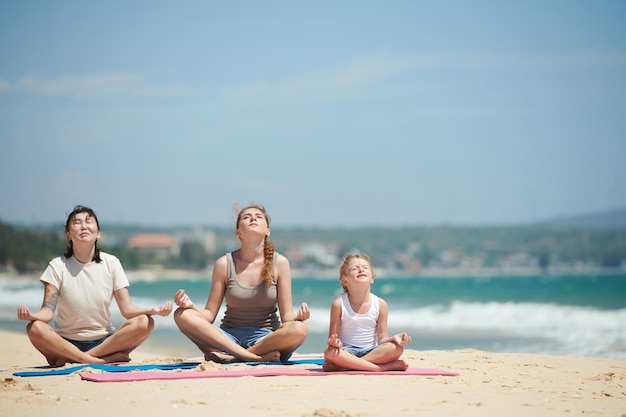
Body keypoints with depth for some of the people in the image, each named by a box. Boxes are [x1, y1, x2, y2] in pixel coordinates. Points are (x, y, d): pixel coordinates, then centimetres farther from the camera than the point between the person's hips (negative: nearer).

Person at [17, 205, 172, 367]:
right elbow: (47, 311, -12)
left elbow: (127, 309, -5)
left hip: (104, 341, 2)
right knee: (34, 328, -32)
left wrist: (153, 310, -27)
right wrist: (31, 315, -36)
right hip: (66, 342, -2)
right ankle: (107, 359, -28)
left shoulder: (111, 263, 2)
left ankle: (71, 359, -23)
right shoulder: (58, 266, -2)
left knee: (144, 322, -24)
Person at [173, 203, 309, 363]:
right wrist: (191, 305, -19)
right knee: (183, 315, -24)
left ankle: (230, 357, -25)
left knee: (299, 329, -33)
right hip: (229, 337, 1)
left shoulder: (279, 263, 0)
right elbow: (209, 315, 2)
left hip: (266, 338, -1)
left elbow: (286, 316, 1)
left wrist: (297, 317, -23)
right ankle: (256, 357, -29)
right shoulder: (224, 264, 1)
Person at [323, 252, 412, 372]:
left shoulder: (380, 304, -2)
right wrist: (334, 341, -29)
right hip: (347, 351, -2)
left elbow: (382, 340, 1)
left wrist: (393, 338, -20)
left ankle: (344, 365, -28)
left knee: (397, 348, -27)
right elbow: (333, 337, -5)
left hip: (371, 351, 2)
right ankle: (386, 367, -32)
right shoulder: (339, 304, -6)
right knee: (330, 352, -36)